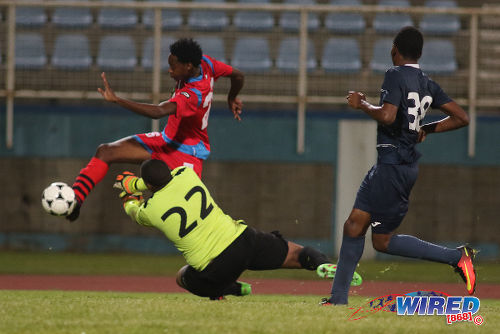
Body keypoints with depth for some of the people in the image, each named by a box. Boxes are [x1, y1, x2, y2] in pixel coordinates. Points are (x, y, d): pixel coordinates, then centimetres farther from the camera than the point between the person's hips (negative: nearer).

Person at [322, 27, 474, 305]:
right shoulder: (428, 84, 11)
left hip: (393, 165, -9)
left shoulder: (396, 75, -12)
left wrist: (362, 104, -8)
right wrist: (426, 129, 21)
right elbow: (461, 118, 10)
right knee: (354, 225, 10)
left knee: (383, 240, -4)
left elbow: (387, 116, -26)